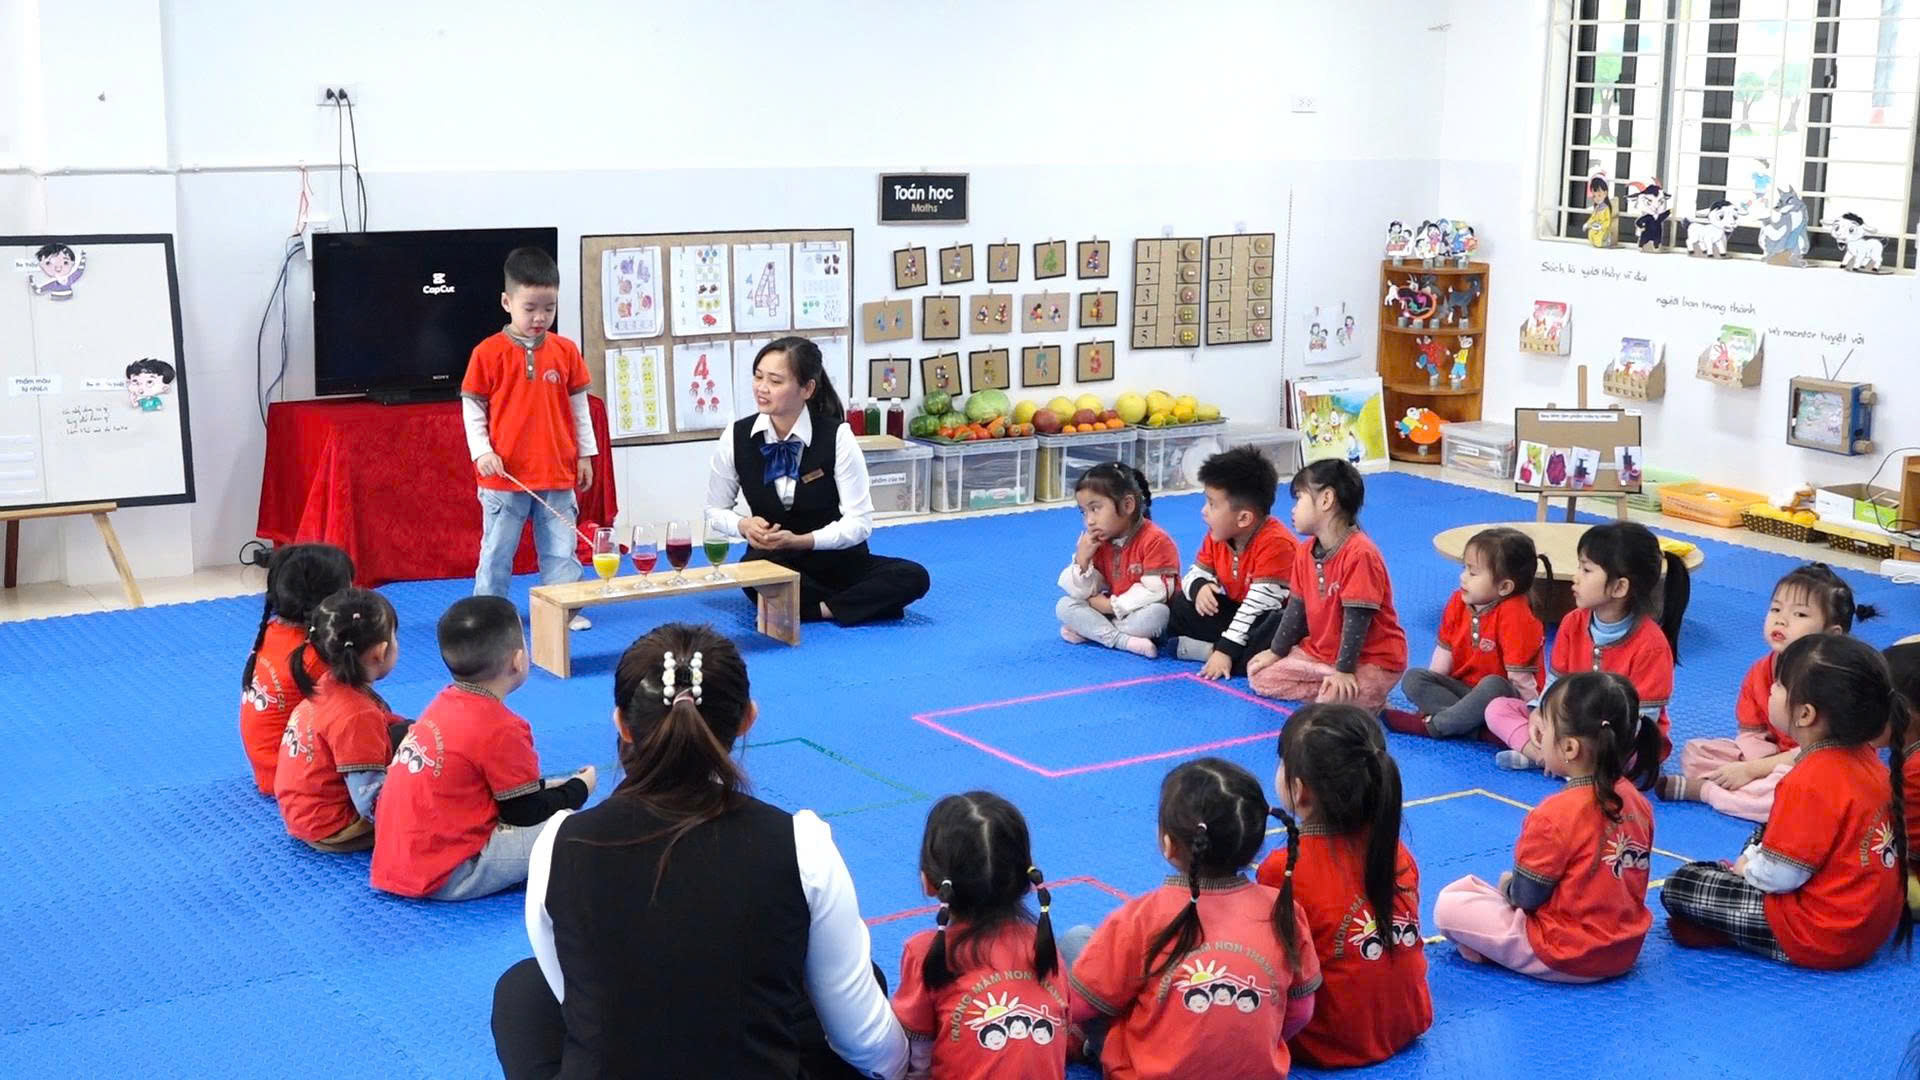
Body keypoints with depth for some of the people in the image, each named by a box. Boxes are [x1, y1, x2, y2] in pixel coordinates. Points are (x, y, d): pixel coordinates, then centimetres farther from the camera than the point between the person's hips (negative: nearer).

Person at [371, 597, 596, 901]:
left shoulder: (445, 704, 8)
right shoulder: (501, 729, -16)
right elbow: (527, 814, -7)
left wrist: (542, 786, 23)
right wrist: (579, 789, 9)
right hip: (445, 876, -9)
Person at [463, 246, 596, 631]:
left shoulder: (566, 351, 3)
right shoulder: (488, 353, -5)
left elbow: (579, 406, 11)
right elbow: (472, 408, -1)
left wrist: (585, 454, 12)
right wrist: (482, 452, -11)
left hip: (558, 472, 3)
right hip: (505, 474, -3)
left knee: (561, 548, 9)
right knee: (497, 550, 7)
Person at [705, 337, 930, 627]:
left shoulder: (836, 436, -12)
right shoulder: (736, 437, -6)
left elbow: (859, 521, -13)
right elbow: (715, 511, 6)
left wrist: (801, 541, -27)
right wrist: (744, 525, -17)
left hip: (836, 560, -1)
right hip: (772, 561, 1)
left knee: (913, 577, -26)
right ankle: (854, 603, -18)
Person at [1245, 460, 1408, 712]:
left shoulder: (1359, 554, -25)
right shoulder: (1305, 553, 3)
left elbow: (1356, 618, -24)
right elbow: (1296, 606, 12)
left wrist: (1344, 671, -22)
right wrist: (1276, 652, 14)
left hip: (1371, 660, -9)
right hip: (1320, 652, 9)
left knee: (1333, 704, -33)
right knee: (1260, 676, -1)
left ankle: (1370, 699, -2)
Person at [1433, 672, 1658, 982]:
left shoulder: (1555, 816, -23)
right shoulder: (1637, 801, 0)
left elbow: (1526, 897, -13)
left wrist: (1508, 886, 9)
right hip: (1626, 952, 7)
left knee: (1448, 904, -5)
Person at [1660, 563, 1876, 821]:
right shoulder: (1760, 671, -2)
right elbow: (1750, 732, 4)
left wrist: (1751, 770, -22)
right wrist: (1763, 767, -19)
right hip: (1773, 755, 7)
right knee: (1694, 751, 0)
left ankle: (1698, 788, -23)